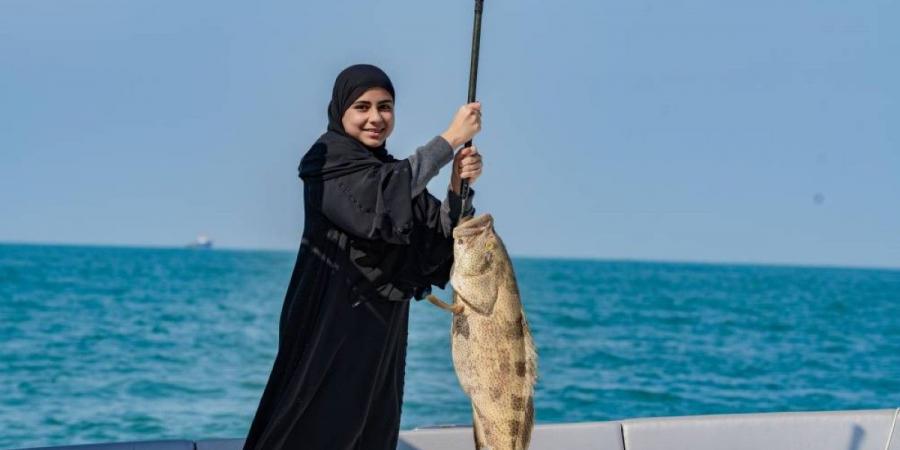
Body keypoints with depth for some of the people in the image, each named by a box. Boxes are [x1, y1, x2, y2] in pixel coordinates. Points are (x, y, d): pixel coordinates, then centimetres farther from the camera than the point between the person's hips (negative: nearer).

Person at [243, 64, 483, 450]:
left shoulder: (394, 173, 14)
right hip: (330, 324, -7)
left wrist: (459, 187, -14)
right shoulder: (328, 160, -7)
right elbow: (376, 196, -27)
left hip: (380, 330, 7)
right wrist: (449, 139, -25)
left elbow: (441, 237, 5)